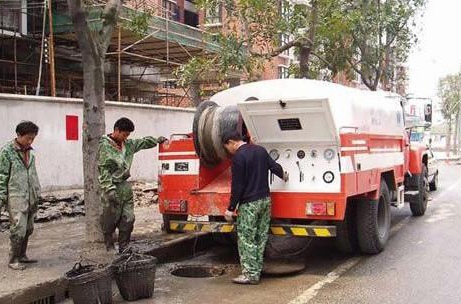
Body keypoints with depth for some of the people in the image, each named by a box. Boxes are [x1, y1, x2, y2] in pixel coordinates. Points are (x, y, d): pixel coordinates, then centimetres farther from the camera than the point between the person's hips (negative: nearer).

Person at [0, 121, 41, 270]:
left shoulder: (30, 151, 13)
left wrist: (37, 193, 18)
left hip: (31, 199, 7)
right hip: (16, 199, -7)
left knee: (28, 229, 12)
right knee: (18, 230, -7)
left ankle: (21, 256, 25)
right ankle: (13, 260, 5)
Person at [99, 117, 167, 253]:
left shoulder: (128, 144, 12)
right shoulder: (105, 145, -9)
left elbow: (143, 142, 31)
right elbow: (104, 169, -14)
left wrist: (157, 140, 25)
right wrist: (109, 189, -20)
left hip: (125, 186, 7)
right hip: (113, 187, -7)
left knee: (128, 219, 6)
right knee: (110, 221, 0)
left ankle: (124, 247, 16)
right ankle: (110, 247, 12)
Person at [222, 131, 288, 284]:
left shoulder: (238, 157, -14)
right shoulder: (261, 150, 9)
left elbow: (237, 186, -15)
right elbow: (274, 166, 19)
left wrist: (231, 208, -9)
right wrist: (283, 175, 41)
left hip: (249, 203, -8)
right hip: (265, 200, 8)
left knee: (246, 239, -1)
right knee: (261, 237, 12)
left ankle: (250, 274, 0)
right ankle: (257, 270, 17)